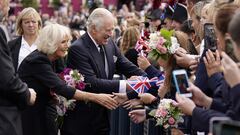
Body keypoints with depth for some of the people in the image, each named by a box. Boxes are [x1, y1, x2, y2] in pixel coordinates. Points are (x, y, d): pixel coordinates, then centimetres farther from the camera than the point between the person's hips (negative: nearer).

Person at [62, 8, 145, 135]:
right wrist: (123, 85, -30)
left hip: (103, 114, 7)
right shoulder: (78, 49, -18)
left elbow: (128, 67, 7)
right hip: (81, 119, -7)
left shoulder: (109, 43, 5)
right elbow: (90, 82, -26)